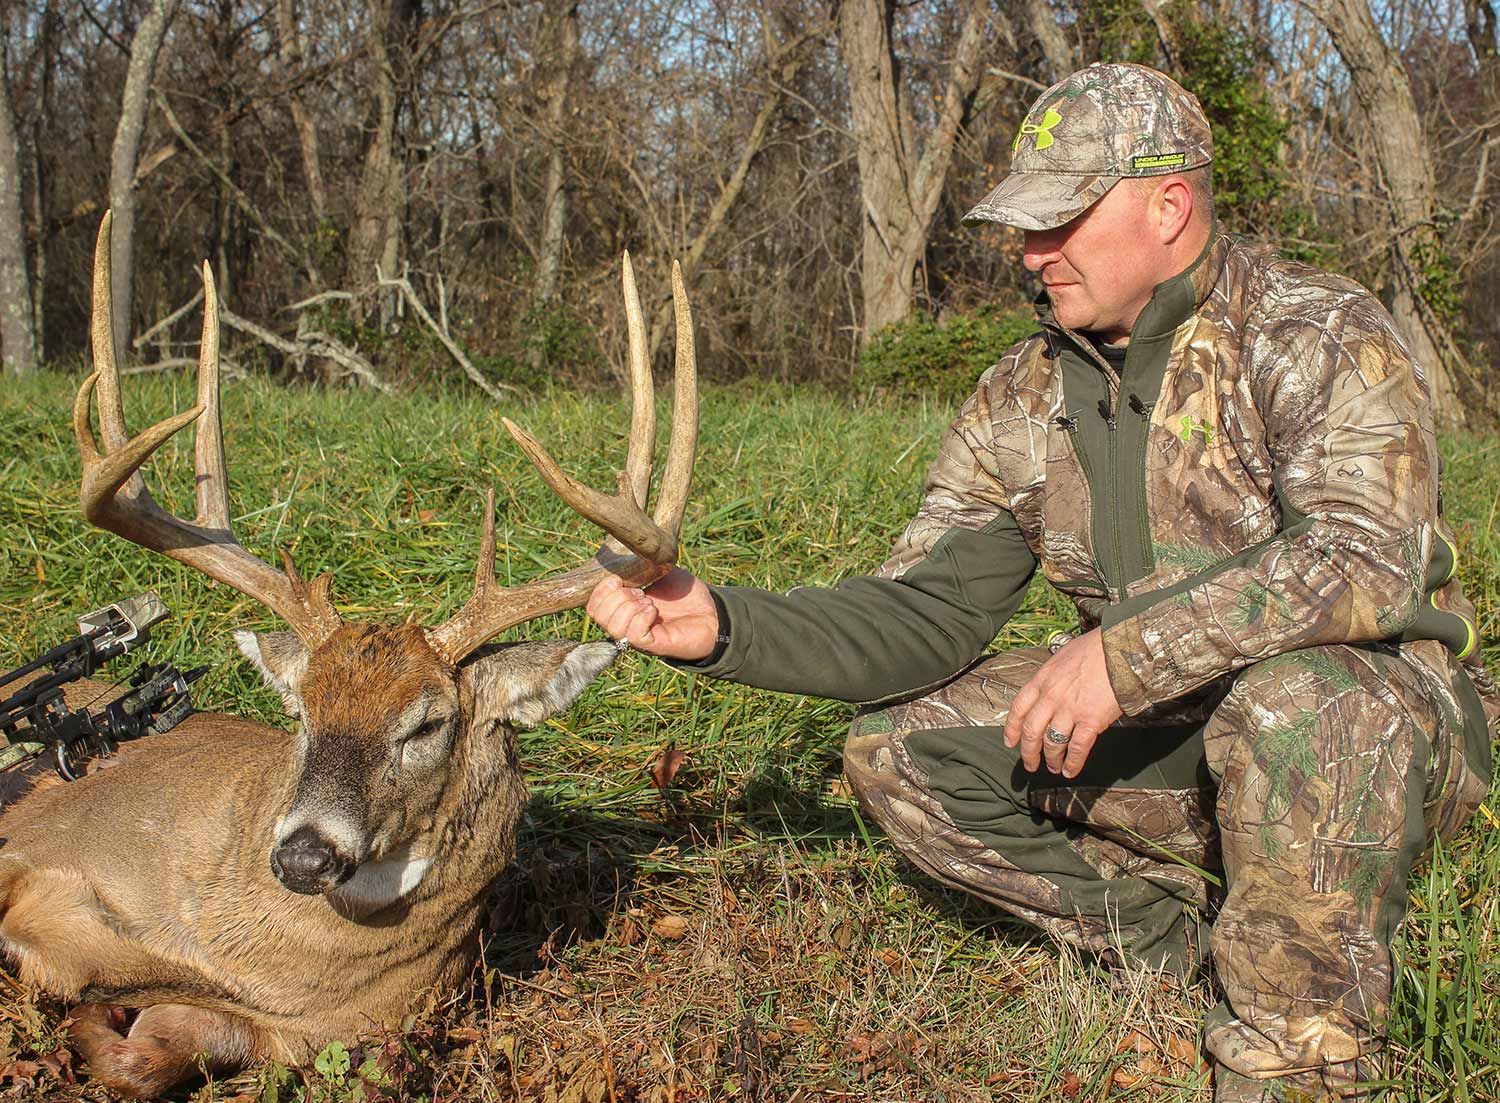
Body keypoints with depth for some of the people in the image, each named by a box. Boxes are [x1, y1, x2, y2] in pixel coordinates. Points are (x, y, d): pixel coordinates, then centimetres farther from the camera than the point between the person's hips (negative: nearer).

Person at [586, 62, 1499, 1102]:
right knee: (901, 746, -6)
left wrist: (1127, 649, -40)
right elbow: (924, 608, -4)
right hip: (1173, 729, 6)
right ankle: (1191, 948, 0)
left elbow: (1367, 557, -34)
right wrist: (723, 625, -18)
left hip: (1395, 713, -6)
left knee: (1297, 702, -40)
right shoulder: (1027, 399, 1)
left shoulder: (1321, 335, -17)